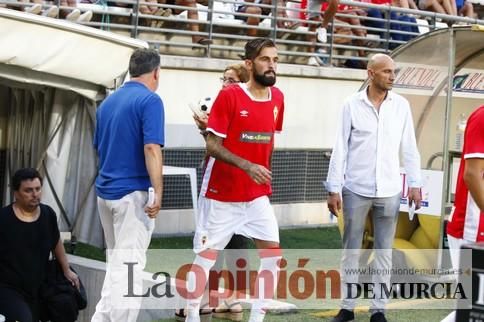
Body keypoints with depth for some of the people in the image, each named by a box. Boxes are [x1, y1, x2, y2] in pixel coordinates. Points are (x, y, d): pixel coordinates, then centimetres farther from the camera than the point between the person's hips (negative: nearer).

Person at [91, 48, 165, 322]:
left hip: (105, 191, 8)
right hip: (133, 192, -8)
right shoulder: (150, 100, -10)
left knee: (116, 262, 17)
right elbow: (151, 149, -20)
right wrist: (158, 193, -22)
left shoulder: (108, 102, 13)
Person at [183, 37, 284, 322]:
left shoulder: (277, 98, 3)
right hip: (221, 194, -5)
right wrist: (246, 166, -28)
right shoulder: (229, 96, -14)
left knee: (274, 254, -2)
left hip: (257, 195, 5)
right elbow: (213, 145, -16)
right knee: (206, 256, 4)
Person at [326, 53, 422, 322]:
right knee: (351, 250, 7)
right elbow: (340, 148, -3)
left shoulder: (401, 106, 3)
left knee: (384, 252, 7)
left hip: (389, 191, 2)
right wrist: (334, 189, -5)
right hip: (356, 189, -2)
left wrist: (415, 183, 3)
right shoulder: (352, 105, -4)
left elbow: (409, 147, 7)